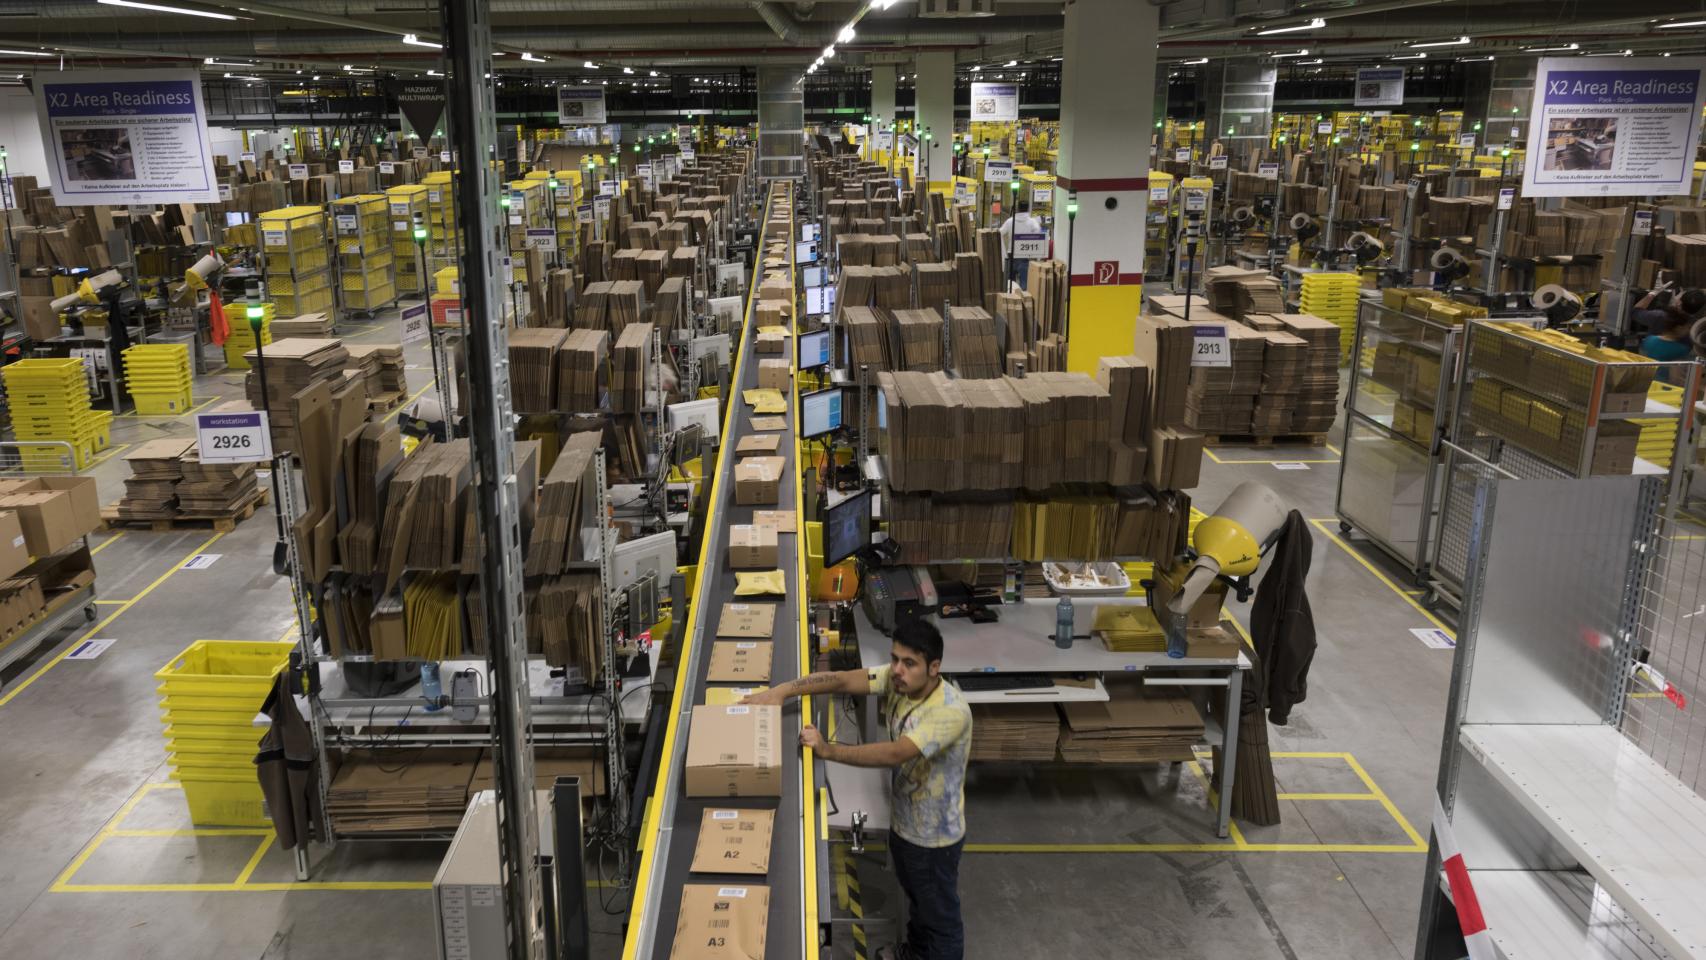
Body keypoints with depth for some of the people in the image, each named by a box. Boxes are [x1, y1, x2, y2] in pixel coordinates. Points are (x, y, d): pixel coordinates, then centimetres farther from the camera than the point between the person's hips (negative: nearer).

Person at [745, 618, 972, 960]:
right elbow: (841, 680, -17)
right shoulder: (895, 679, -14)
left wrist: (828, 750, -42)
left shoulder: (951, 710, -36)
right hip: (902, 820, 8)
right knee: (915, 898, 32)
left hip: (935, 834, -8)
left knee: (939, 914, 18)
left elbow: (895, 753, -43)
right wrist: (781, 691, -28)